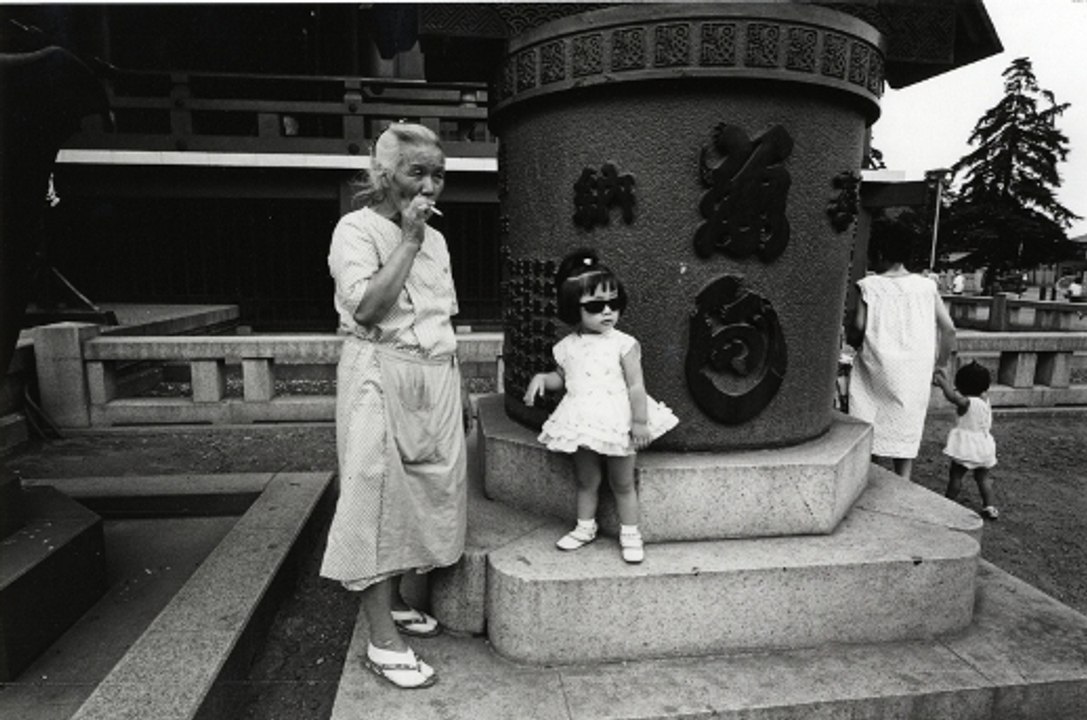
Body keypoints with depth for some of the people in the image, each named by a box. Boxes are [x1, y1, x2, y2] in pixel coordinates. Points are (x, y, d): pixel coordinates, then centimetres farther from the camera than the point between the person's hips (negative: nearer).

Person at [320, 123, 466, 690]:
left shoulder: (436, 238, 14)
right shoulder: (356, 229, -6)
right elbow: (367, 308, -21)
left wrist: (451, 383, 13)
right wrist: (408, 240, -17)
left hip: (436, 377, 7)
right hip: (380, 376, -7)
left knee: (421, 490, 13)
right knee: (377, 494, -3)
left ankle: (392, 600, 33)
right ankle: (383, 642, 7)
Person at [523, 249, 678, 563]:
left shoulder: (624, 344, -12)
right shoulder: (567, 346, 0)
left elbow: (636, 386, -12)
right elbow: (561, 377, 16)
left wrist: (640, 422, -16)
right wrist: (541, 378, -3)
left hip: (618, 422, -3)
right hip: (583, 423, 4)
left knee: (623, 483, 11)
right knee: (586, 481, 17)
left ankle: (630, 534, 26)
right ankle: (585, 527, 35)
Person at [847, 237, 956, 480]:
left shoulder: (870, 285, -3)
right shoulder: (926, 286, 5)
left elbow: (858, 326, -11)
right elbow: (948, 328, 1)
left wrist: (854, 342, 10)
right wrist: (939, 362, 13)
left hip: (876, 366, -2)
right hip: (915, 371, 3)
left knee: (868, 432, 5)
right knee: (906, 431, 13)